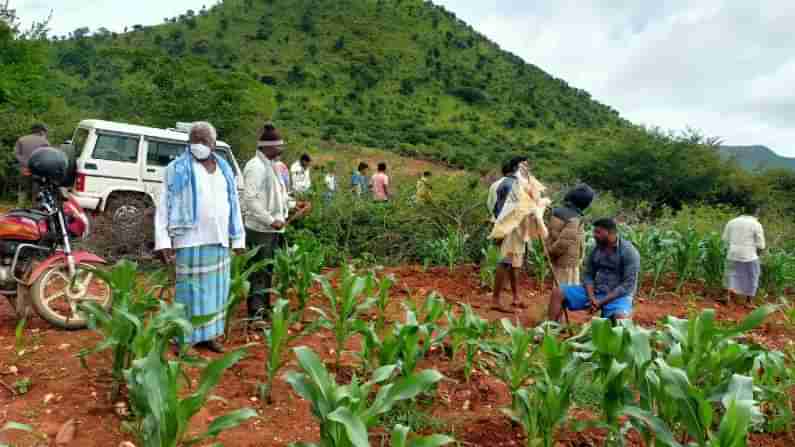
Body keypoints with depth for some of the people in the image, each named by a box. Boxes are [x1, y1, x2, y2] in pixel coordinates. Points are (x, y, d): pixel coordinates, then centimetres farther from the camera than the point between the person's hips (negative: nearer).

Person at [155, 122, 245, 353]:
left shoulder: (225, 169, 12)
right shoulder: (177, 169, -2)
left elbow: (234, 205, 15)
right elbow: (164, 205, -5)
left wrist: (238, 238, 11)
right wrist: (163, 240, -13)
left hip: (220, 241, 5)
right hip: (191, 240, -5)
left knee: (215, 289, 11)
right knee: (190, 290, -1)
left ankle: (209, 334, 23)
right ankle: (184, 338, 9)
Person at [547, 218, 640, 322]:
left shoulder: (629, 252, -12)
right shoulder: (596, 249, 5)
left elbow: (628, 285, -16)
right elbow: (588, 275, 7)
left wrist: (601, 302, -20)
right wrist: (591, 298, -12)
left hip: (618, 295, -6)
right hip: (595, 292, 6)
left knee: (621, 317, -40)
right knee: (557, 292, -8)